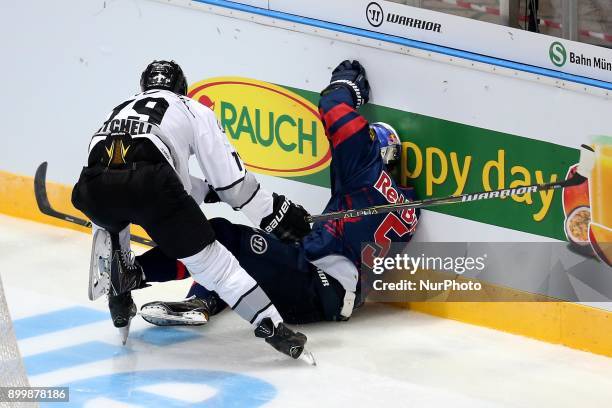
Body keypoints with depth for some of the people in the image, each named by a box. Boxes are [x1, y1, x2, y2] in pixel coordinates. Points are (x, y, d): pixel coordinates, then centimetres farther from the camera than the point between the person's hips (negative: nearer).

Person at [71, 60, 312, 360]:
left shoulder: (121, 108, 41)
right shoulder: (193, 110, 27)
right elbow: (230, 179, 20)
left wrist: (204, 189, 53)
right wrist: (276, 213, 29)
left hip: (94, 184, 4)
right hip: (148, 183, -4)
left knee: (109, 222, 40)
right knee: (208, 256, 6)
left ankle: (119, 301, 28)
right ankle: (272, 326, -1)